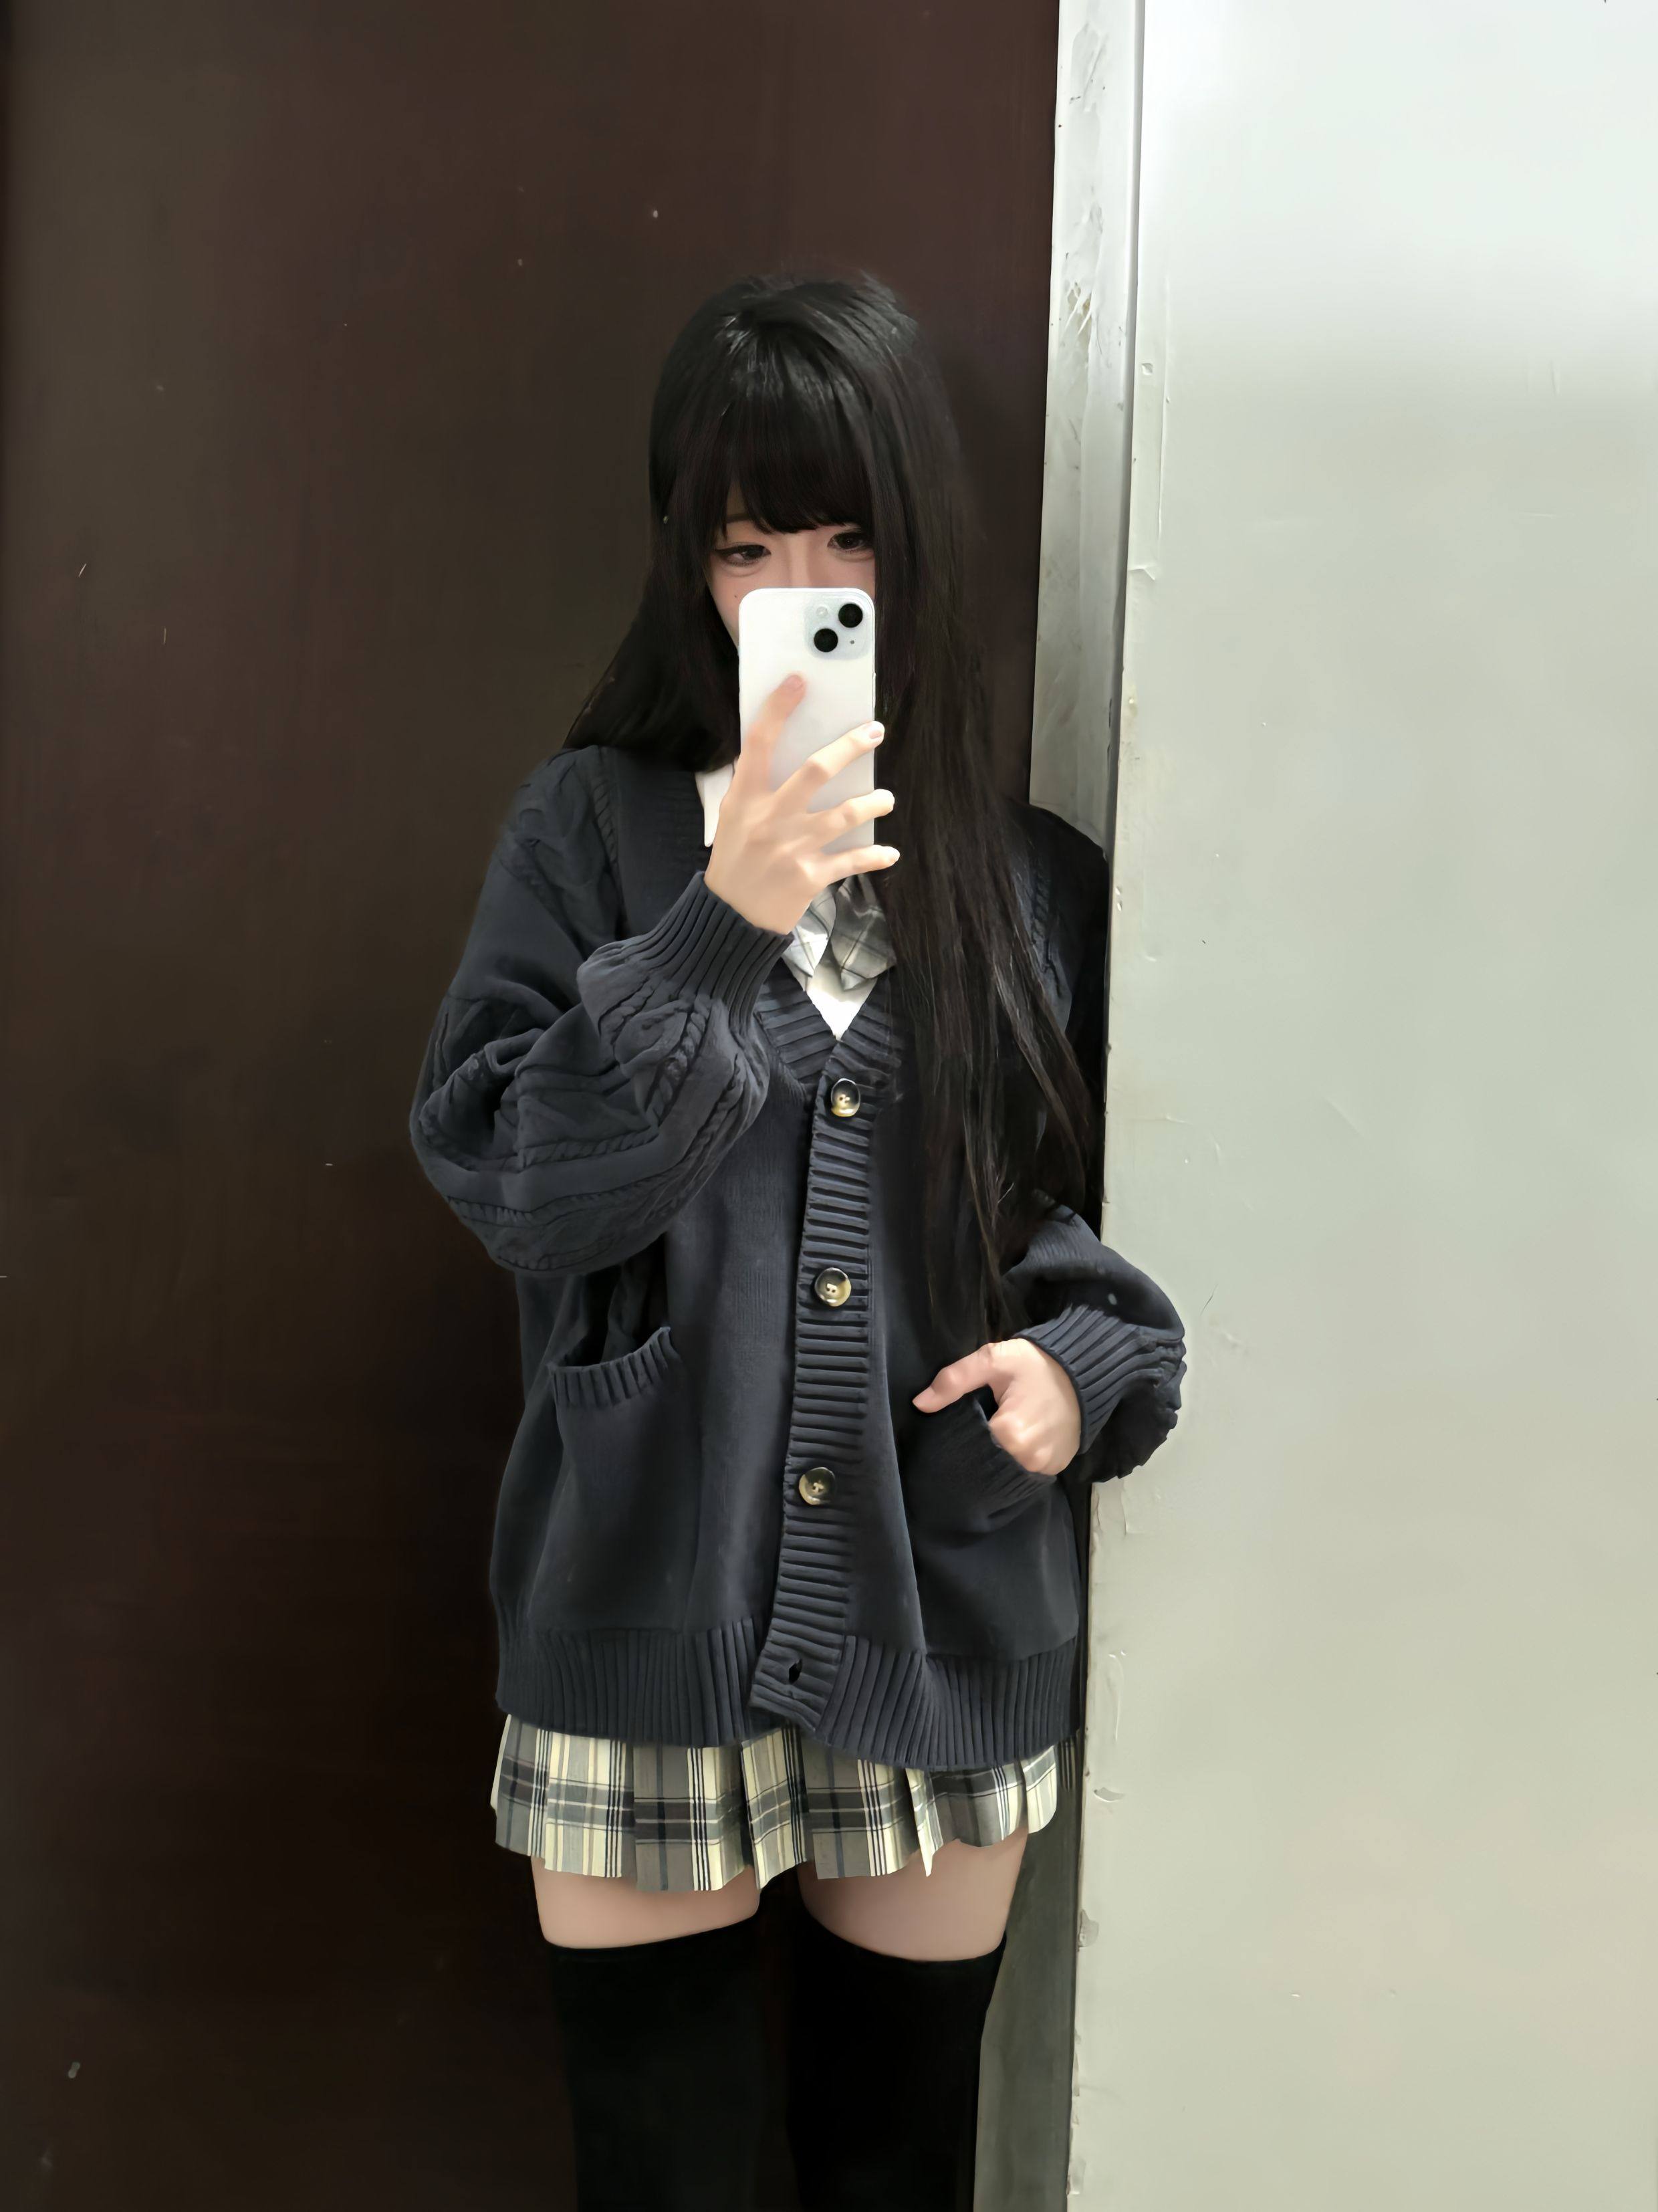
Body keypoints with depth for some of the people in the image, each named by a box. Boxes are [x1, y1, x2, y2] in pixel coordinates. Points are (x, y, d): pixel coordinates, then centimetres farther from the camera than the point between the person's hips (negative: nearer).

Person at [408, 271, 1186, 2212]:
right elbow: (510, 1180, -11)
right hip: (645, 1629, -1)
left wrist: (1092, 1355, -9)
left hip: (950, 1634, 2)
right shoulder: (593, 830, -1)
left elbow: (1108, 1213, 12)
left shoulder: (1037, 882, 3)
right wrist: (721, 929, -21)